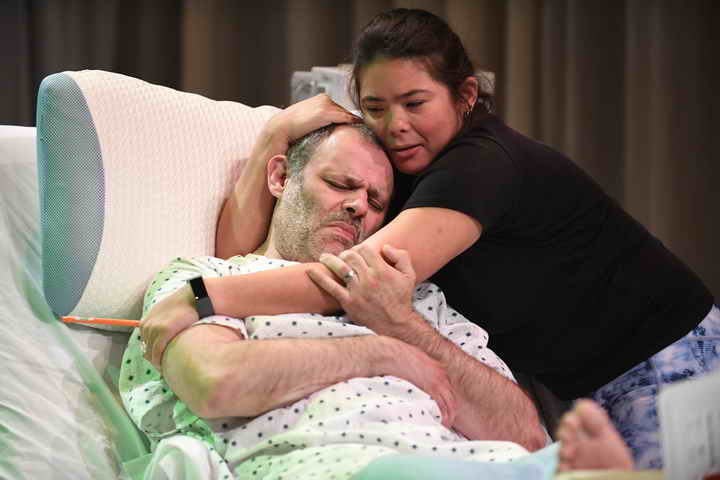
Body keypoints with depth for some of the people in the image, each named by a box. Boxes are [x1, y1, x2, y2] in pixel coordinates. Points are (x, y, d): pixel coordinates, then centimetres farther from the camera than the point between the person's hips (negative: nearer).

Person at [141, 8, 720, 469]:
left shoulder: (486, 164, -25)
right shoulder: (385, 178, -1)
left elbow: (363, 279, -38)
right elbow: (238, 249, -3)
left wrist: (201, 297, -42)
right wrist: (278, 131, -13)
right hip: (582, 388, 7)